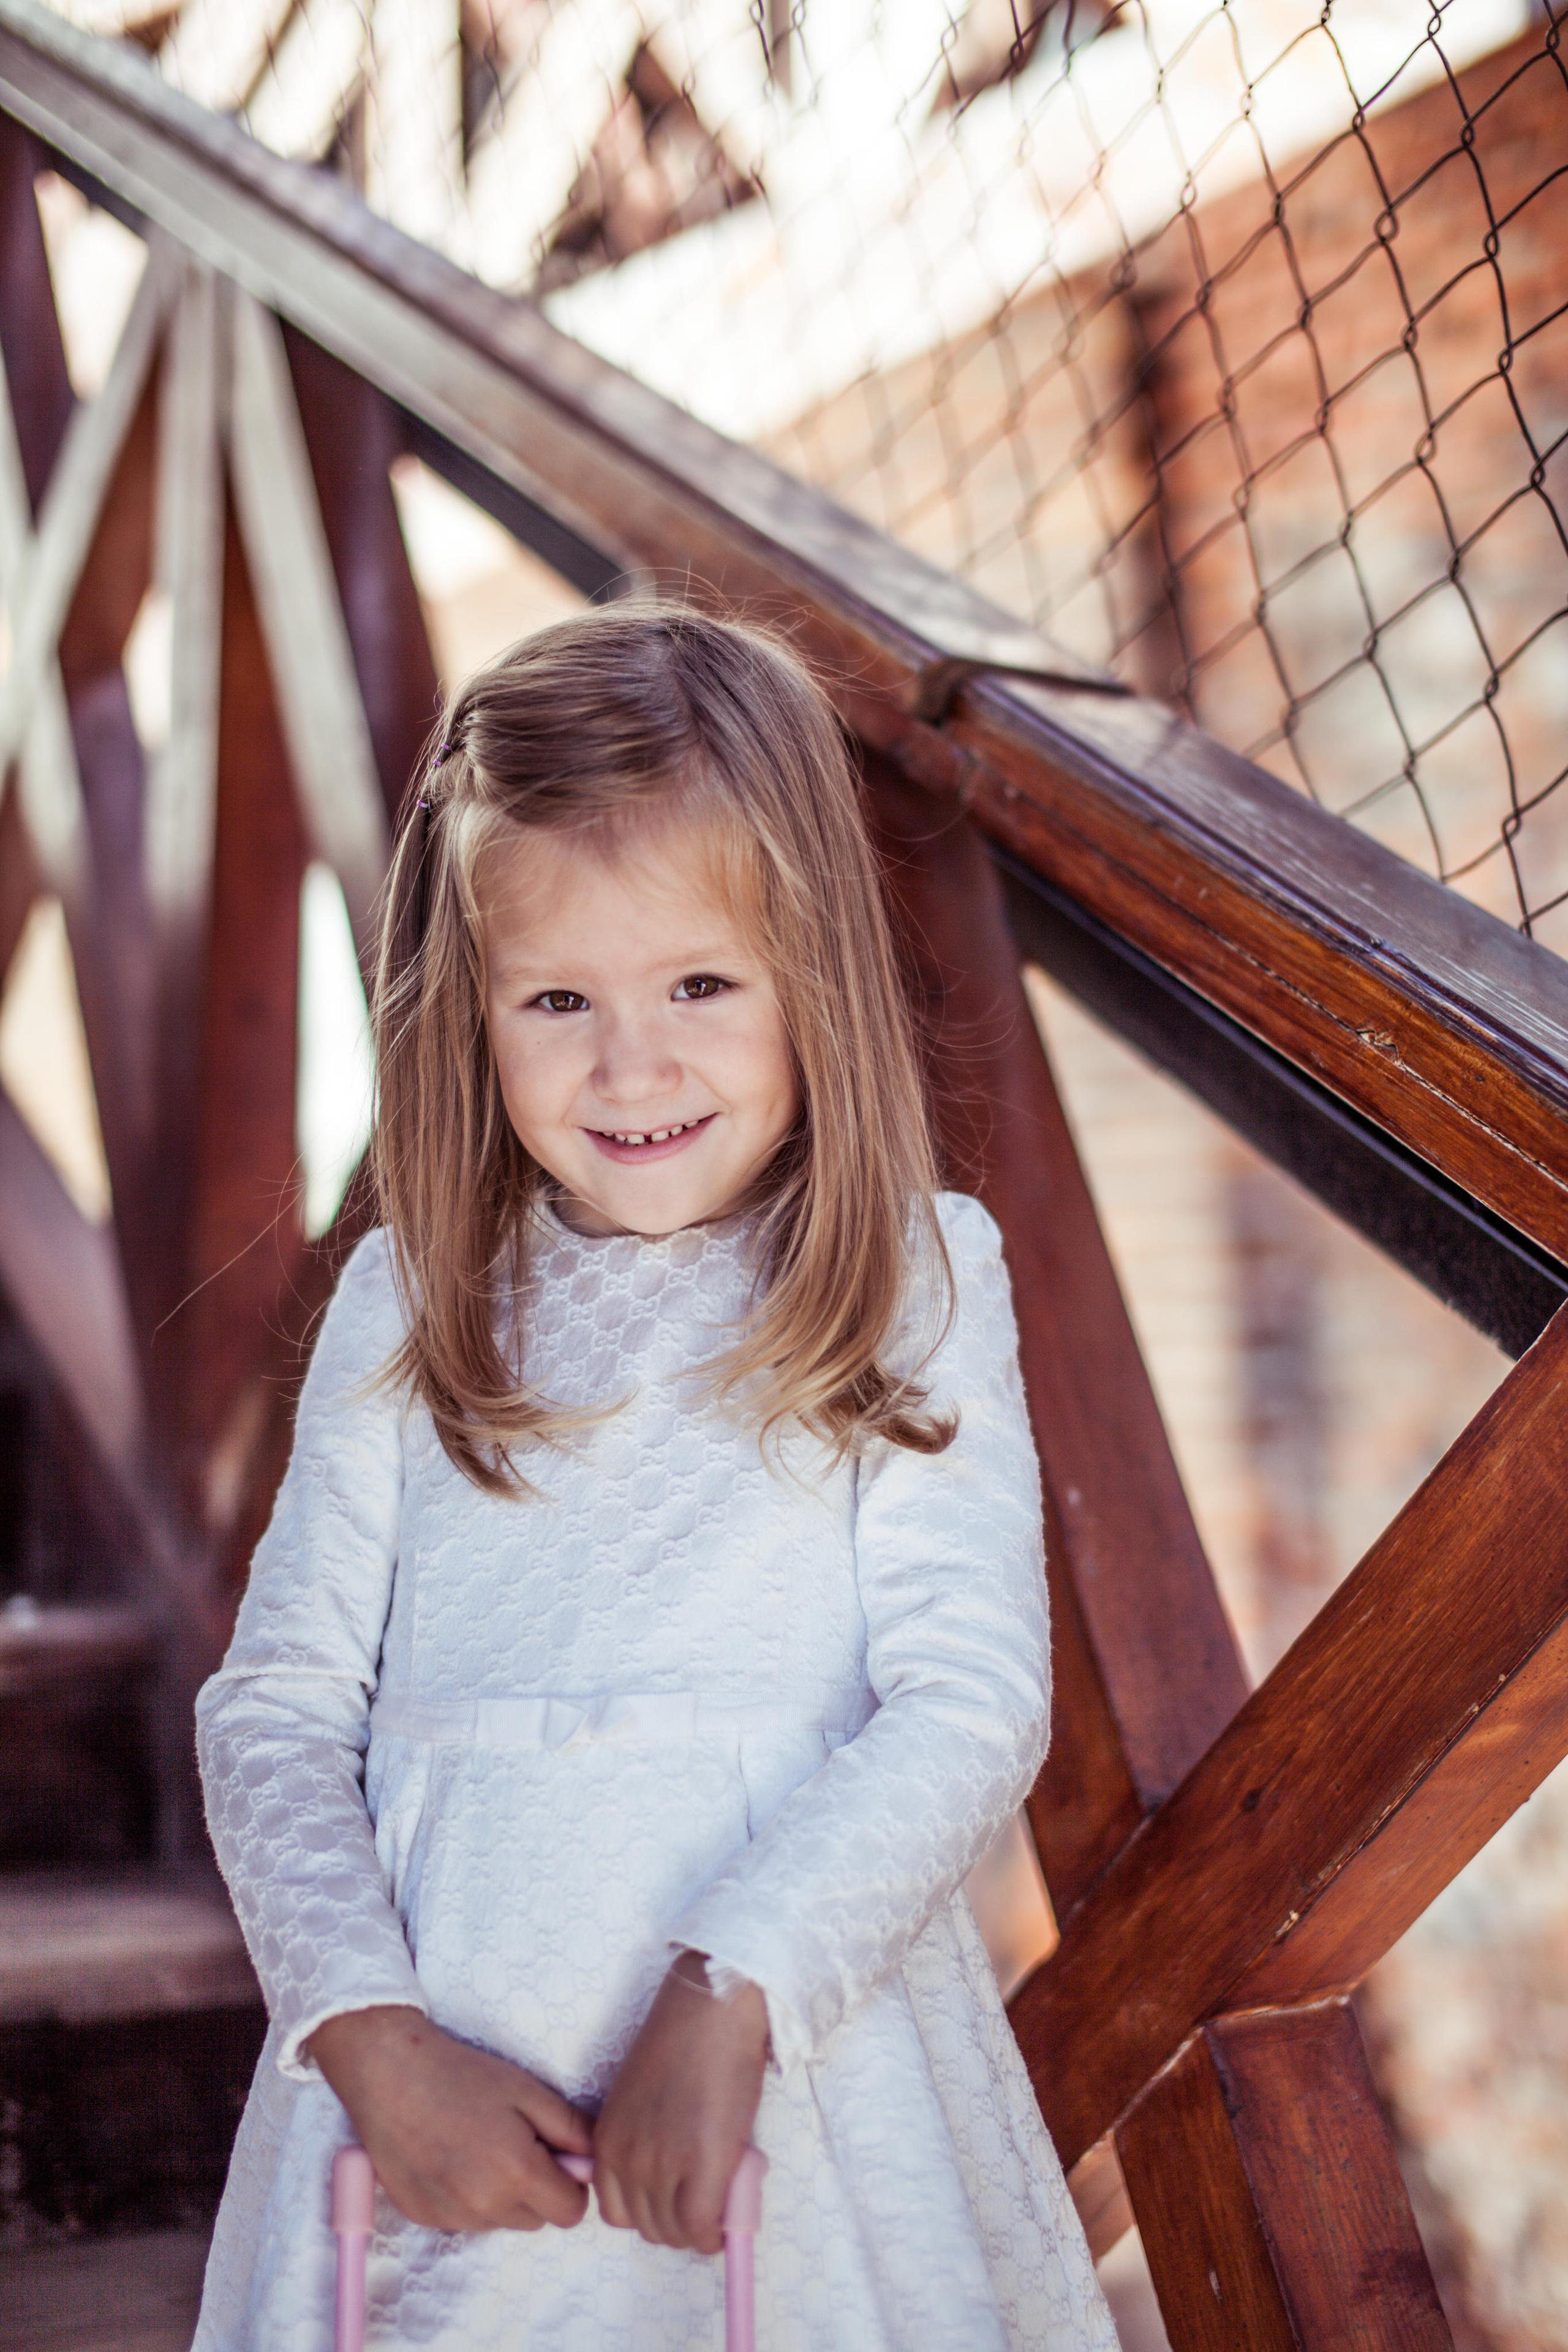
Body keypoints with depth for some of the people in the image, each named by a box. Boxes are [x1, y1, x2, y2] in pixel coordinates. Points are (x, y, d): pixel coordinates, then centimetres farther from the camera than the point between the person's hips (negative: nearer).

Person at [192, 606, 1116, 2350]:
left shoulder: (913, 1291, -5)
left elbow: (973, 1702, -11)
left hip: (789, 2069, -1)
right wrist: (380, 2043, -12)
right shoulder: (405, 1309, 1)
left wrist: (730, 1998, -20)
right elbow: (275, 1702, -1)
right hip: (441, 2089, 2)